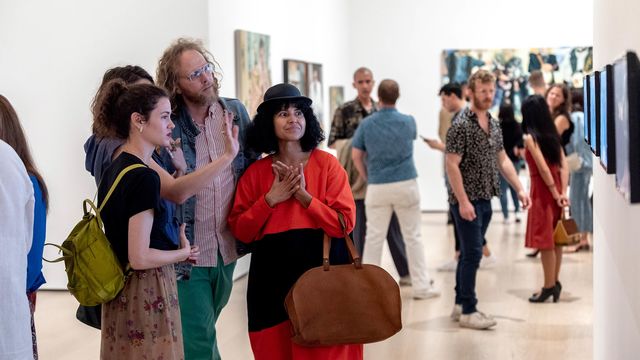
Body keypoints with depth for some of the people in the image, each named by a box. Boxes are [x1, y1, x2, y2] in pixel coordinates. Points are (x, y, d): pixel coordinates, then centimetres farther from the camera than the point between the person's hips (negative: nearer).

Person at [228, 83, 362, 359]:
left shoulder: (327, 164, -1)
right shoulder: (255, 172, 5)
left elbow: (345, 223, -7)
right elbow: (240, 231, 3)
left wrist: (304, 196, -14)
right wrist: (270, 199, -9)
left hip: (318, 272, -2)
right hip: (271, 278, 2)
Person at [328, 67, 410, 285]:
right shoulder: (344, 111, -2)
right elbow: (332, 143, -3)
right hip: (357, 179, -4)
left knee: (392, 227, 7)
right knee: (359, 229, 3)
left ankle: (405, 273, 13)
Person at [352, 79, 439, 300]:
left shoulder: (367, 124, -2)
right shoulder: (408, 122, 0)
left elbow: (356, 156, 0)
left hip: (377, 187, 0)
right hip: (406, 184, 0)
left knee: (374, 238, 6)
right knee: (413, 237, 6)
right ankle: (421, 286, 9)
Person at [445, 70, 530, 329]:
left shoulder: (494, 125, 11)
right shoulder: (461, 125, -14)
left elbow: (503, 160, 16)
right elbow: (452, 165, -17)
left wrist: (519, 189, 8)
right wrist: (463, 201, -22)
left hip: (485, 200, 8)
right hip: (467, 200, -8)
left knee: (469, 253, 12)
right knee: (472, 254, -8)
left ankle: (460, 304, 19)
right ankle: (468, 312, -3)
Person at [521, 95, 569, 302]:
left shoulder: (530, 138, -13)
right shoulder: (553, 135, 8)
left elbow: (543, 168, -19)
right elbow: (563, 166, 2)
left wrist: (555, 194, -13)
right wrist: (563, 192, -2)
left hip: (543, 190, -7)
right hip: (555, 189, 7)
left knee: (544, 240, 0)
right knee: (555, 238, 13)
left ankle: (549, 286, 4)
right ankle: (555, 282, 20)